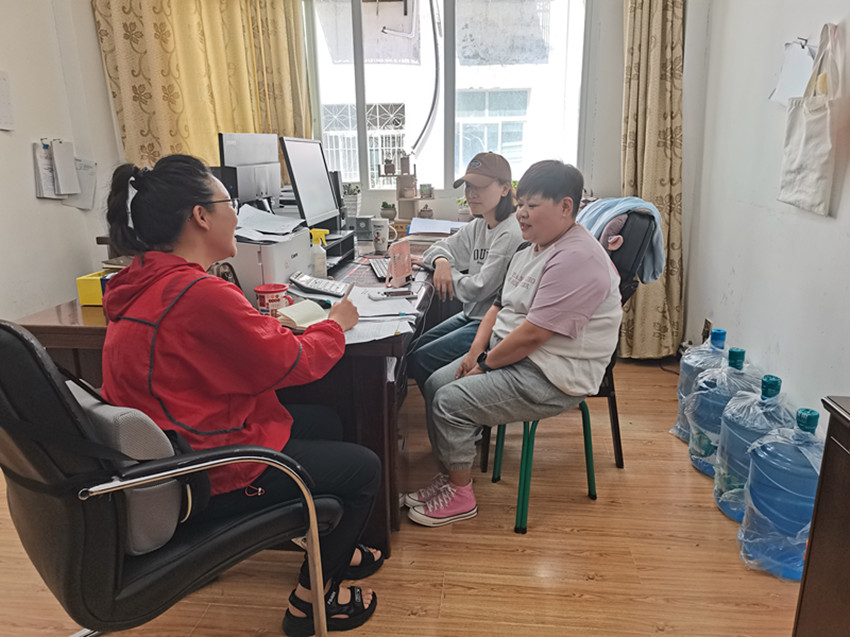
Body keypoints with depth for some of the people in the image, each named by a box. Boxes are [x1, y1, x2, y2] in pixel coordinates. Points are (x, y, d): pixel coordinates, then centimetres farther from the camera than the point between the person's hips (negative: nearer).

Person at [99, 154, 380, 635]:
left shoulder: (142, 283, 4)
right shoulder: (201, 294, -28)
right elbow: (293, 364, -18)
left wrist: (273, 325, 2)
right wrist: (336, 324, -1)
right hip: (210, 477, -10)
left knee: (322, 421, 22)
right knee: (364, 467, 2)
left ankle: (335, 550, 37)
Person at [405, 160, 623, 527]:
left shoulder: (577, 259, -22)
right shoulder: (533, 250, 12)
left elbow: (532, 334, -25)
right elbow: (501, 307, 14)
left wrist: (486, 363, -13)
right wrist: (475, 352, 1)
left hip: (550, 378, -10)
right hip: (507, 353, 10)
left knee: (450, 401, -17)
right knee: (435, 384, 4)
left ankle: (460, 496, 5)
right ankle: (449, 476, 18)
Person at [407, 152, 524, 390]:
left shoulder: (511, 234, -21)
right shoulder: (478, 226, 8)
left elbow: (479, 289, -23)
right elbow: (442, 247, 21)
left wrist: (450, 274, -4)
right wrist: (441, 261, -4)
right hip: (471, 315, 9)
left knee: (420, 361, -12)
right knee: (414, 350, 5)